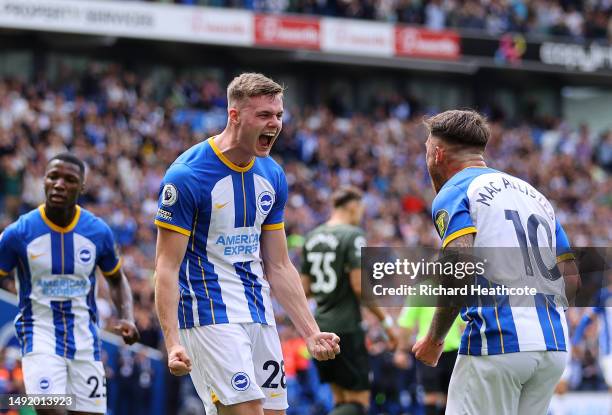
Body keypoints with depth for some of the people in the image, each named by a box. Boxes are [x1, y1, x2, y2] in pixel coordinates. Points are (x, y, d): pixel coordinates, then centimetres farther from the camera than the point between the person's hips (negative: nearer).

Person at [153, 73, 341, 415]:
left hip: (260, 317, 7)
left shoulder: (273, 176, 8)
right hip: (210, 317, -7)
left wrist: (311, 333, 8)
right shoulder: (187, 175, -13)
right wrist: (173, 344, -23)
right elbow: (167, 267, -14)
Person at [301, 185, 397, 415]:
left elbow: (305, 288, 14)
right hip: (346, 327, -7)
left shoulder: (312, 237, 11)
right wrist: (386, 320, -9)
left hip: (320, 325, 7)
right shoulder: (353, 235, -10)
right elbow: (360, 286, -17)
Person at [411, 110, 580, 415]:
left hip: (495, 344, -7)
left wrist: (434, 340, -8)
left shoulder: (453, 193, 1)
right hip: (553, 345, 7)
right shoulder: (534, 194, 23)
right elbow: (571, 279, 18)